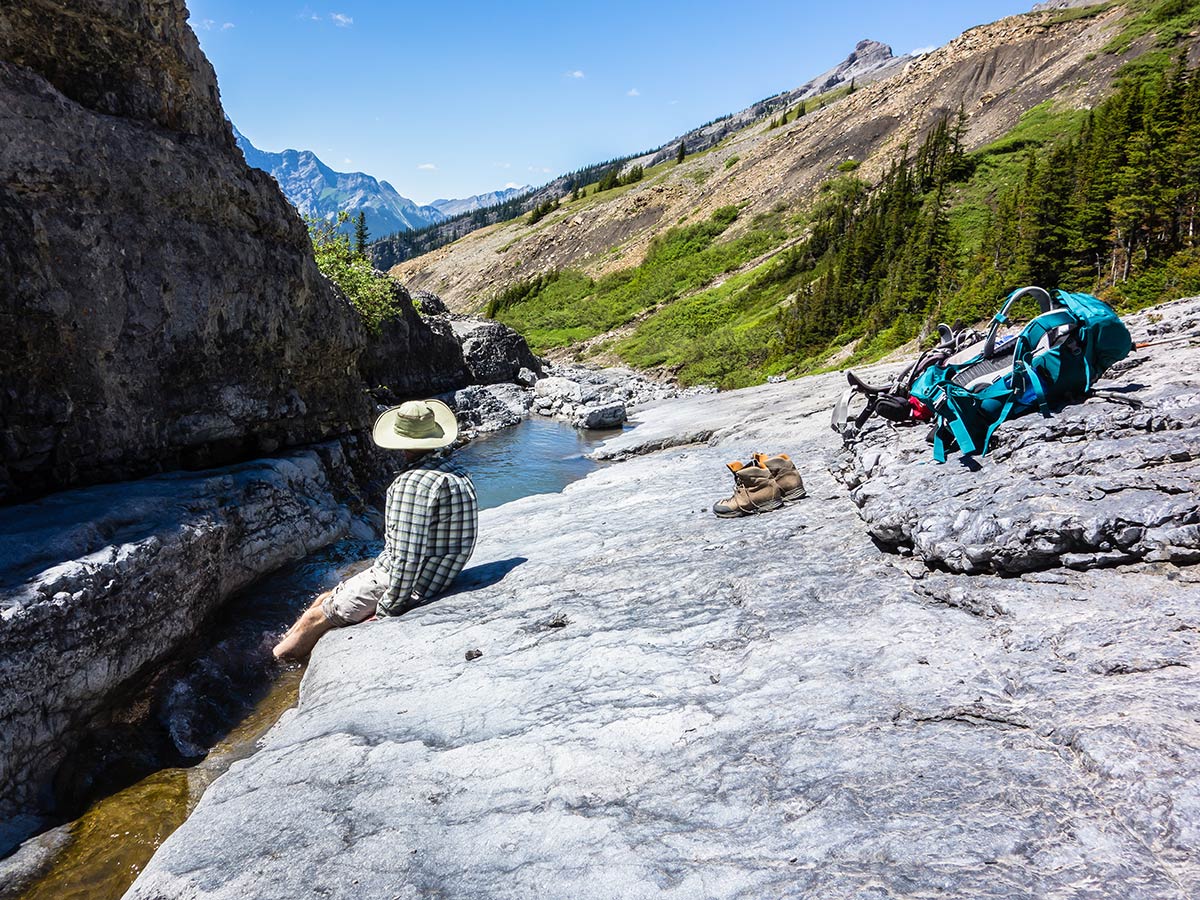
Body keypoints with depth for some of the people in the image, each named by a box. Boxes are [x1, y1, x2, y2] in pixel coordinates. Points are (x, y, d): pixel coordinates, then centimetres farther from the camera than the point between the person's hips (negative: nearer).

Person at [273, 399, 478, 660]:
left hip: (397, 585, -8)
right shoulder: (459, 475, 5)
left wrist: (387, 609, -16)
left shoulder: (411, 483, -23)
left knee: (317, 617, 12)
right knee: (327, 598, 22)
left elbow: (407, 557, -26)